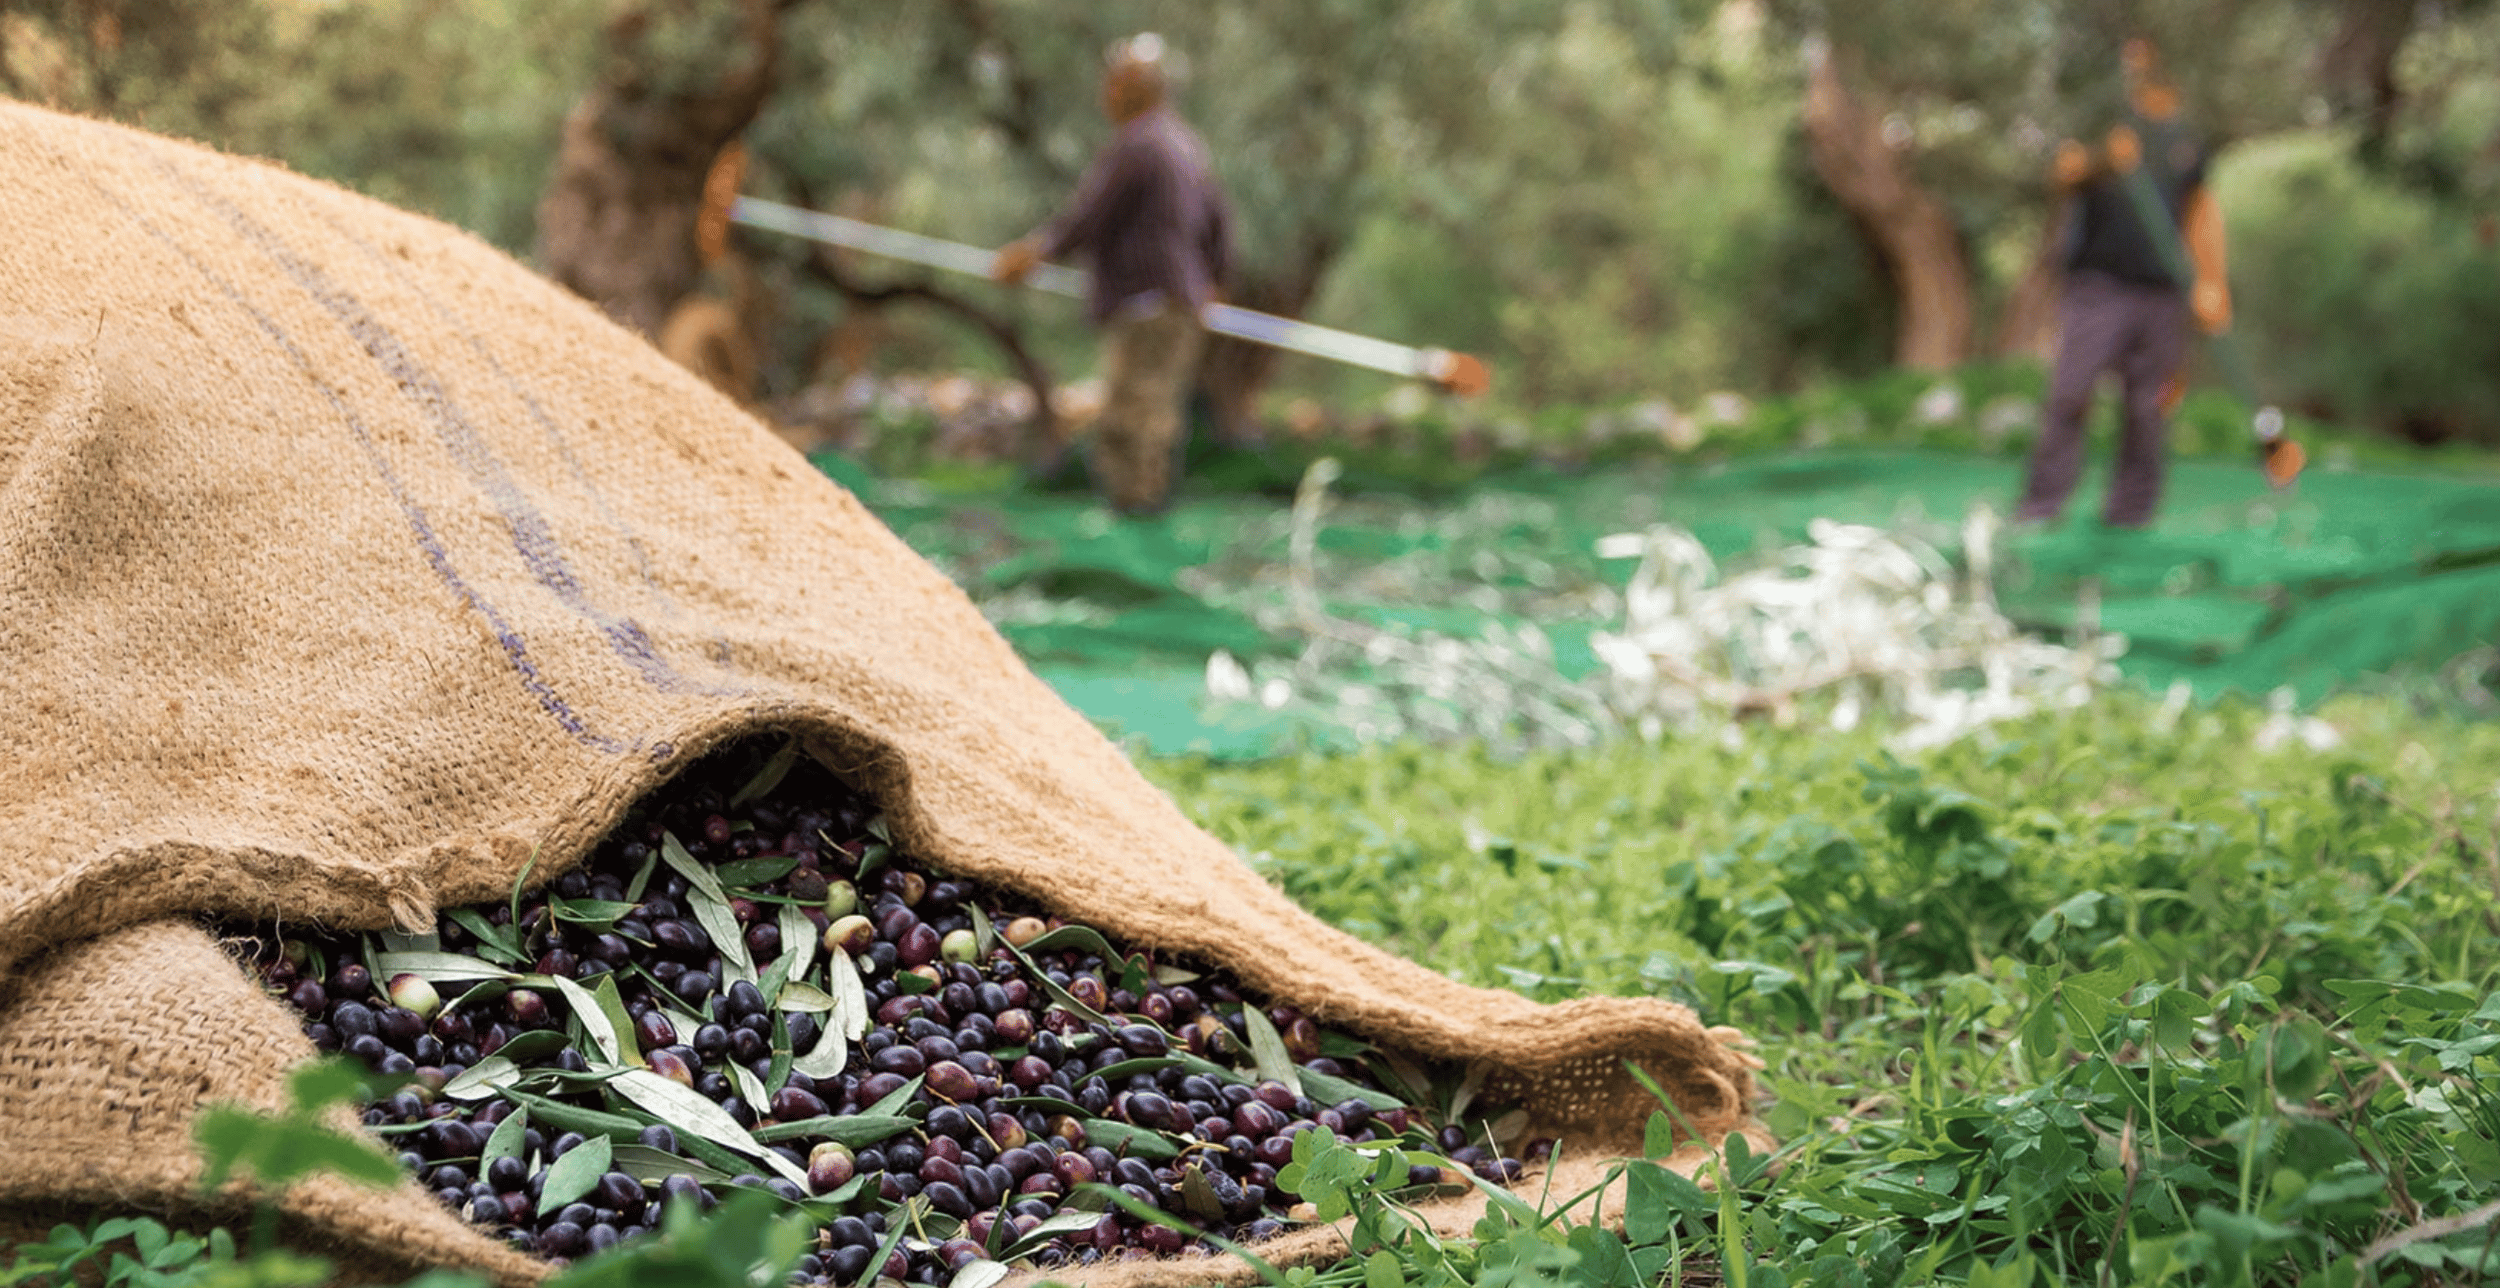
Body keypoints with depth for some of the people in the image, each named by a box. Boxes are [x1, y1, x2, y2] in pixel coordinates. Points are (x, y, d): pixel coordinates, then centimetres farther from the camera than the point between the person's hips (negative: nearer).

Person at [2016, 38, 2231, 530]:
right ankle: (2041, 504, -10)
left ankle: (2129, 517, 9)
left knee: (2148, 408, 2)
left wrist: (2212, 281, 15)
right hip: (2098, 282, -3)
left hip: (2163, 291, 4)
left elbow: (2202, 209, 22)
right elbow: (2065, 171, -14)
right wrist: (2105, 160, -35)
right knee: (2070, 393, -13)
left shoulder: (2186, 141, 14)